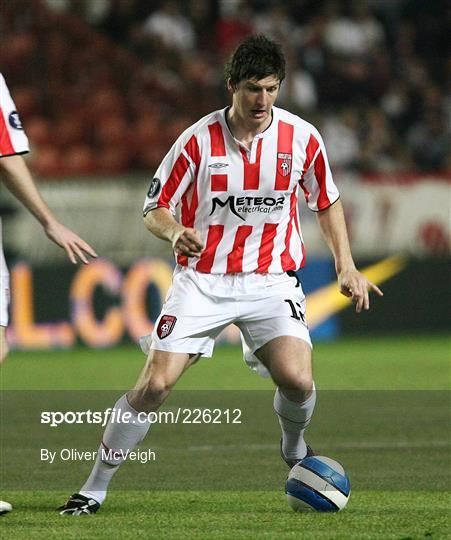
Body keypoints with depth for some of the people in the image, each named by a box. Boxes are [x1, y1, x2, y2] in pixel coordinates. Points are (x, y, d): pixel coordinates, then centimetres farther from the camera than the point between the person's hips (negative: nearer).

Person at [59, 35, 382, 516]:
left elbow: (327, 203, 13)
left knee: (297, 380, -20)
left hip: (271, 280, 1)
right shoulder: (199, 141, -10)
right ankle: (95, 488, 1)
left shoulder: (301, 137, -4)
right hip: (203, 279, -1)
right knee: (155, 384, -13)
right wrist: (176, 232, -24)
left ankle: (295, 450, 15)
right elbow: (154, 210, -2)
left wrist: (346, 267, 5)